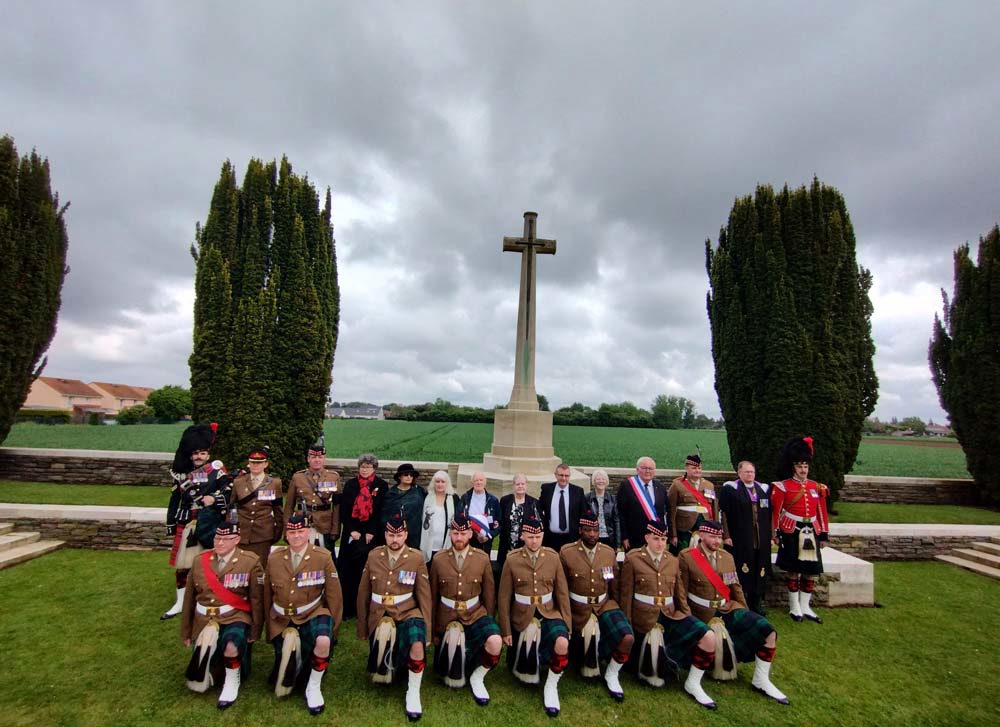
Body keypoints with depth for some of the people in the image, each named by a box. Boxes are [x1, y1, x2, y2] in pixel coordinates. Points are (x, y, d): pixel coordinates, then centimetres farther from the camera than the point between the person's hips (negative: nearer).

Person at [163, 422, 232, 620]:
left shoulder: (216, 469, -2)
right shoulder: (182, 474, 9)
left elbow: (229, 490, -8)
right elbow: (175, 500, 13)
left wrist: (215, 498, -25)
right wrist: (171, 525, 12)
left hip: (209, 525, -3)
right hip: (186, 525, 4)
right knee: (182, 564, 10)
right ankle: (180, 603, 25)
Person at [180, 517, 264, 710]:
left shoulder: (250, 562, -10)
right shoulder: (199, 560, 1)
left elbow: (257, 599, -5)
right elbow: (189, 598, 11)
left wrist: (254, 632, -4)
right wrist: (186, 632, 14)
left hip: (235, 618, -4)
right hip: (204, 620, 4)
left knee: (231, 647, -36)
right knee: (198, 685, 3)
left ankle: (232, 680, -4)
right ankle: (216, 658, 35)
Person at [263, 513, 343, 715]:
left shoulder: (323, 557, -13)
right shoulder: (274, 558, -3)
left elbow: (334, 596, -6)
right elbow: (267, 596, 9)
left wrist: (332, 629, -3)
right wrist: (269, 626, 14)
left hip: (313, 614, -3)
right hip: (282, 620, 3)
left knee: (323, 642, -36)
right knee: (281, 688, 6)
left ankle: (314, 687, -7)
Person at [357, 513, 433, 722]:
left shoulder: (417, 558, -5)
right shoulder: (373, 556, 1)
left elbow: (424, 595, -1)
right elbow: (363, 592, 8)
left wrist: (426, 627, -2)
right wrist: (362, 625, 10)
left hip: (407, 613, -3)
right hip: (379, 614, 3)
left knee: (418, 645, -29)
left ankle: (413, 692, -3)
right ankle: (383, 668, 28)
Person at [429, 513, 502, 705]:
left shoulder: (483, 559, -7)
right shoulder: (439, 559, -6)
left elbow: (489, 595, 2)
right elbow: (433, 596, 2)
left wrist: (488, 624, 5)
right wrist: (434, 630, 6)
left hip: (475, 614, -1)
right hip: (447, 617, 1)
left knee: (495, 642, -29)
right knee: (446, 669, 5)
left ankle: (477, 678, -1)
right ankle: (452, 676, 43)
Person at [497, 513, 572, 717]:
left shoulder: (553, 557, -5)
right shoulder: (512, 560, -9)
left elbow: (562, 593, 1)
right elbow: (504, 598, -4)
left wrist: (567, 625, -1)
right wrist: (506, 630, -3)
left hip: (549, 614, 0)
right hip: (522, 617, 0)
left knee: (562, 644, -30)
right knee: (526, 675, 9)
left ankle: (551, 686, -3)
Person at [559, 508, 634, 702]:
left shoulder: (609, 552, -3)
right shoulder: (566, 552, -13)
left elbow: (615, 586, 8)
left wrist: (617, 611, 10)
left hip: (605, 605, 2)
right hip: (578, 609, -1)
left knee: (628, 638, -19)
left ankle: (611, 675, 6)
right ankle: (588, 664, 41)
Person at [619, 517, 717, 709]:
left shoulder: (673, 561, 9)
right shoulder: (632, 558, -5)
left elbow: (680, 594, 14)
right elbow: (626, 594, -4)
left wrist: (688, 618, 5)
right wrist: (627, 624, -5)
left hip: (671, 614, 4)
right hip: (644, 616, -4)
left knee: (708, 638, -18)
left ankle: (693, 683, 0)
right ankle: (647, 672, 37)